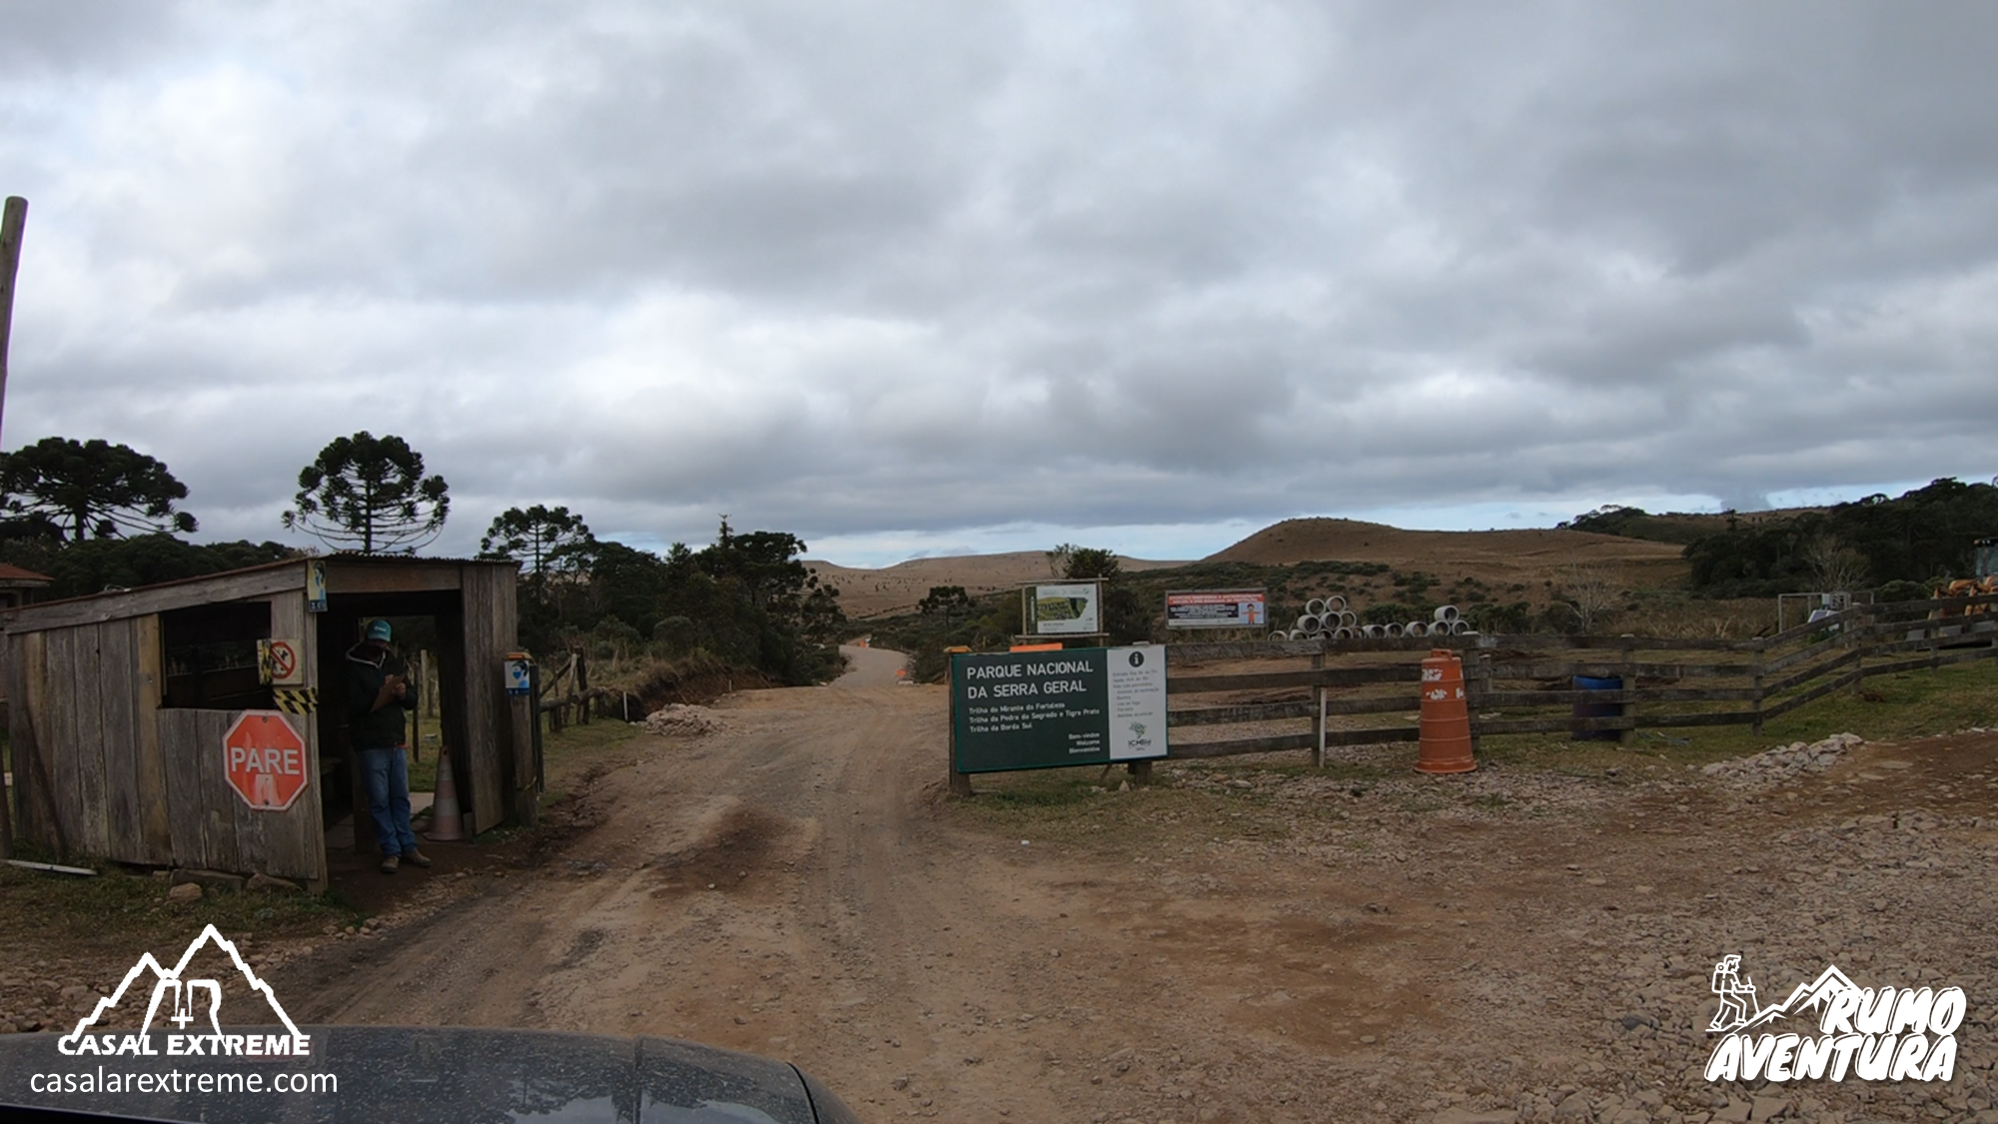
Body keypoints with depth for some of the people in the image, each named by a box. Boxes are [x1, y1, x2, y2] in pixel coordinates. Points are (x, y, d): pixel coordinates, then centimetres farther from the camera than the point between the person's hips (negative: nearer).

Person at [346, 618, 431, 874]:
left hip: (396, 741, 5)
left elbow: (412, 701, 14)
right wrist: (381, 693, -24)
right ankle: (391, 851, 3)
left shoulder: (394, 664, 14)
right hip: (370, 744, -5)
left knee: (401, 798, 9)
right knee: (379, 801, -2)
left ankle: (408, 847, 13)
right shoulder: (353, 668, -4)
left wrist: (404, 693, -7)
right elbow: (353, 704, -15)